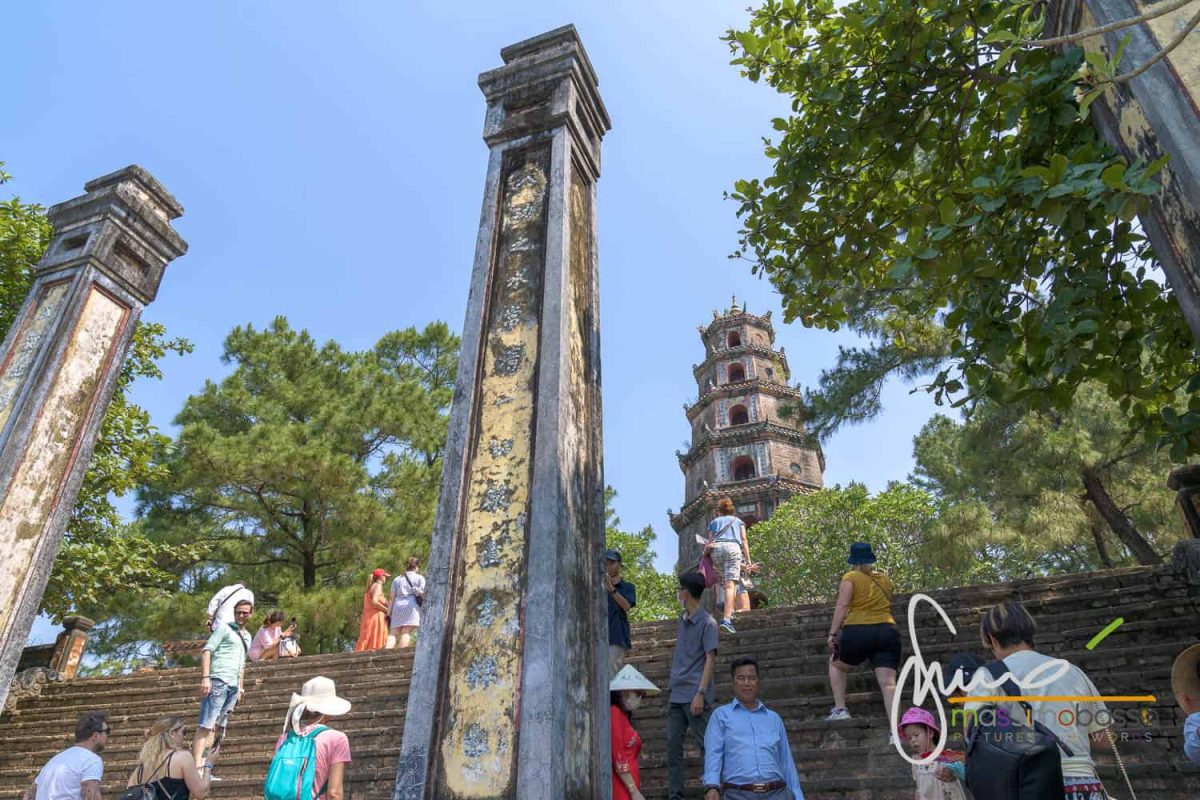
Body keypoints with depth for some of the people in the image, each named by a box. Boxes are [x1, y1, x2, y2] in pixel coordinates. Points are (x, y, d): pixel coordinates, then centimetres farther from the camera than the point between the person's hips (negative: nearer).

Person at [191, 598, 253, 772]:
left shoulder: (247, 637, 22)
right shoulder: (224, 629, 1)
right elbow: (206, 651, -8)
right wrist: (205, 677, -18)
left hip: (234, 686, 7)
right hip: (218, 682, -7)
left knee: (215, 725, 8)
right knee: (206, 725, -10)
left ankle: (203, 764, 11)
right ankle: (196, 766, -13)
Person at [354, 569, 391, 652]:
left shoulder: (370, 587, 23)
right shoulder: (378, 586, -3)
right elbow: (374, 601, -18)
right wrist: (386, 610, -10)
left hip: (367, 617, 9)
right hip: (375, 616, -9)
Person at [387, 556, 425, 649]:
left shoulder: (397, 579, 20)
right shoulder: (419, 578, 10)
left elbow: (391, 597, 14)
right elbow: (423, 593, -1)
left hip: (398, 606, 3)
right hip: (411, 606, -3)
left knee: (394, 633, 2)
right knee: (406, 632, -10)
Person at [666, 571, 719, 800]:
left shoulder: (707, 622, -10)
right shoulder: (682, 620, 13)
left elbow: (710, 659, -14)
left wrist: (701, 693, -20)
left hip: (694, 695, -8)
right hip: (676, 693, 8)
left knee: (706, 744, 0)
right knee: (673, 745, 9)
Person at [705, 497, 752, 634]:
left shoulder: (713, 522, 30)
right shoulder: (738, 521, 29)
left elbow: (710, 542, 17)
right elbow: (744, 540, 16)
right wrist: (748, 560, 11)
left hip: (716, 549, 2)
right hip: (732, 547, -2)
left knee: (727, 581, 19)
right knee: (730, 584, -13)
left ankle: (730, 610, 8)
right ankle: (726, 619, -26)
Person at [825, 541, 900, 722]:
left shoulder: (851, 577, 2)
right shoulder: (885, 579, 17)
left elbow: (842, 606, -6)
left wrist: (832, 634, -6)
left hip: (857, 632, -3)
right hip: (888, 631, 3)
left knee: (836, 665, 21)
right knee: (888, 683, -3)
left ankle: (840, 709, 13)